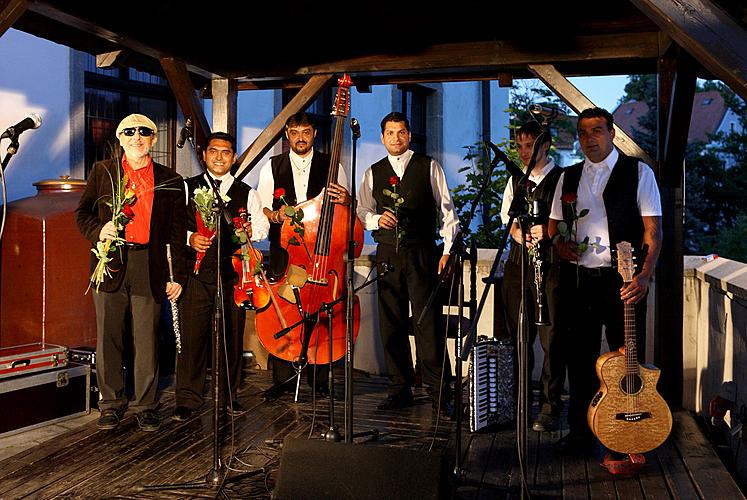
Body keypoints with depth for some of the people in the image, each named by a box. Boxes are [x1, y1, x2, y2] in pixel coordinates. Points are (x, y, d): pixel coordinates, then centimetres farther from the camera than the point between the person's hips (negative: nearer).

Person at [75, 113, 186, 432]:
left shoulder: (170, 181, 8)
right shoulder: (102, 172, 11)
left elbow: (176, 232, 7)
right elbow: (82, 213, 10)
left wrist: (178, 275, 1)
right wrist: (98, 230, -12)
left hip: (150, 268, -1)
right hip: (110, 264, 1)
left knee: (147, 340, 3)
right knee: (108, 339, 6)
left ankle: (145, 405, 16)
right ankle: (111, 403, 20)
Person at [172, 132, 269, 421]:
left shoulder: (247, 193, 13)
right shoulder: (187, 188, 10)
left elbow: (262, 226, 10)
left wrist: (251, 230, -12)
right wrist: (189, 237, -13)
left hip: (233, 273, 1)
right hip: (197, 273, -1)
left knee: (233, 335, 6)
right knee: (192, 334, -4)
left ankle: (231, 395, 20)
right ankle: (188, 399, 6)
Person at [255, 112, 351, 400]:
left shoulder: (331, 166, 10)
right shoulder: (272, 167, 12)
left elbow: (349, 211, 12)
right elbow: (261, 209, 13)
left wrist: (345, 200, -11)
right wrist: (275, 216, -8)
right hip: (284, 250, 1)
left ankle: (319, 379, 9)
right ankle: (282, 378, 9)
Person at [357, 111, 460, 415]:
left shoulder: (429, 167, 6)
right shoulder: (373, 173, 14)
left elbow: (446, 209, 4)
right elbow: (362, 212, 14)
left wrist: (448, 249, -5)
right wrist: (377, 219, -9)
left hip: (422, 254, -3)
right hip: (387, 256, 3)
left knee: (428, 323, -7)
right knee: (391, 325, 5)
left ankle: (439, 393, 1)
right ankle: (400, 390, 16)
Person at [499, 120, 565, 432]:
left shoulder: (562, 179, -2)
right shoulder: (515, 180, 17)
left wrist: (547, 230, -23)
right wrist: (516, 230, -3)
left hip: (550, 264, -5)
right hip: (518, 261, 5)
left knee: (551, 339, -4)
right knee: (518, 336, 10)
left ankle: (550, 409, 5)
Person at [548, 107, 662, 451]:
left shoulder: (638, 172, 0)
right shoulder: (568, 177, 13)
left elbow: (652, 228, -6)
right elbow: (555, 223, 22)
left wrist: (644, 275, -18)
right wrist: (558, 241, -2)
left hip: (622, 280, -4)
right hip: (577, 278, 4)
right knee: (579, 357, 11)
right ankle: (580, 430, 25)